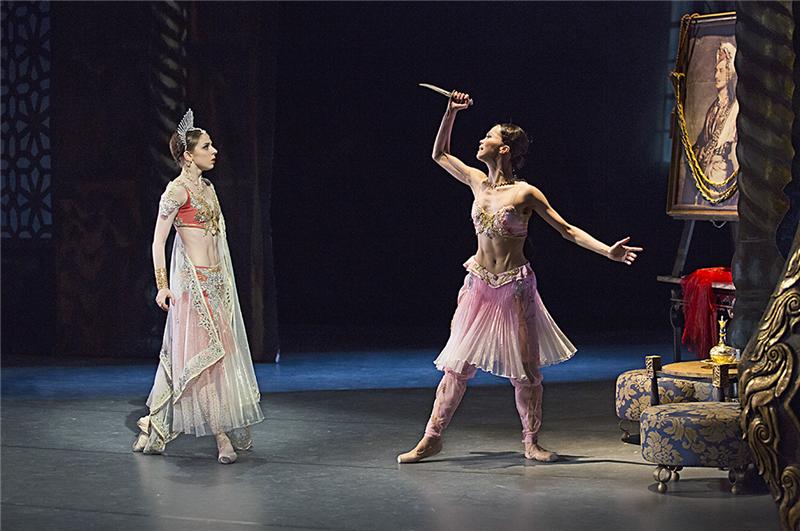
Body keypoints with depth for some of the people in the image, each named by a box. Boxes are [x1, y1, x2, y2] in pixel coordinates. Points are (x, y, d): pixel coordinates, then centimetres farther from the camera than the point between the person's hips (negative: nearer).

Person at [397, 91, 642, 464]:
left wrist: (608, 251, -15)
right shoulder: (477, 182, 6)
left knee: (525, 371, 1)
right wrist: (451, 112, 9)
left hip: (514, 288, -3)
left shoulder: (525, 193, -7)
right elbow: (439, 154, 18)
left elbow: (567, 230, -5)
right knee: (457, 366, 3)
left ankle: (531, 442, 14)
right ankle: (432, 438, 9)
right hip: (478, 283, 3)